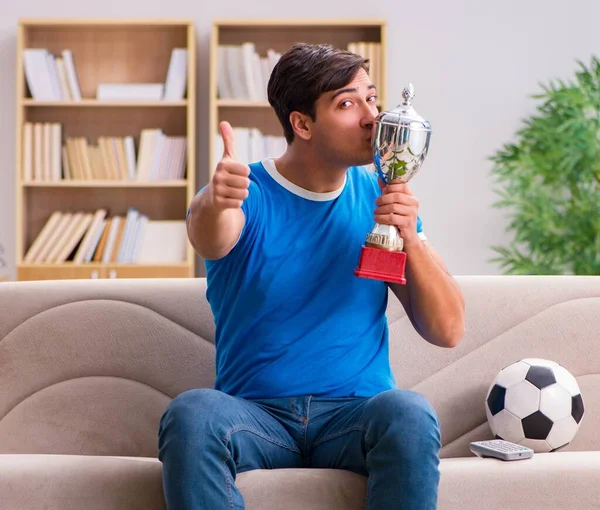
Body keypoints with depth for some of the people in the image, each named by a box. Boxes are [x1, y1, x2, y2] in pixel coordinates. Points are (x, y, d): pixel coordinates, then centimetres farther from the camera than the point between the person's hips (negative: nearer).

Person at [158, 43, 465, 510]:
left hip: (356, 414, 2)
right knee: (191, 413, -33)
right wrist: (212, 203, -49)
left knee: (410, 414, -32)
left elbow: (448, 331, 3)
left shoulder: (380, 198, 8)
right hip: (256, 414, -1)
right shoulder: (249, 194, 0)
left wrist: (410, 239, -12)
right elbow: (210, 241, -25)